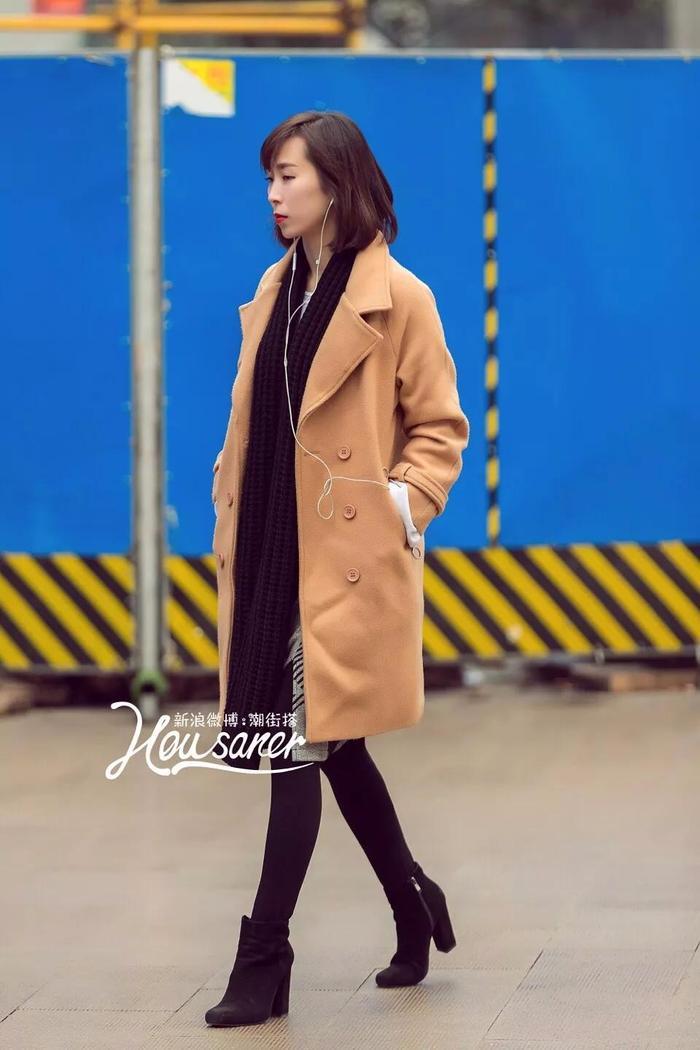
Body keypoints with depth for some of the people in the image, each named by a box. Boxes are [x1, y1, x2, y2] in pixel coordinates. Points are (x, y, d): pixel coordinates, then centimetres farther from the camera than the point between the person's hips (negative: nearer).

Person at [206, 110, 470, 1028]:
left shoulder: (396, 298, -8)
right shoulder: (274, 292, 13)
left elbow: (441, 425, -3)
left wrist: (406, 506, -15)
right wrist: (228, 522, 11)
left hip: (345, 558, -7)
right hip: (270, 552, 7)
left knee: (303, 746, -7)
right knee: (334, 746, 14)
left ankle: (263, 961, -4)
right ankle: (415, 910, 31)